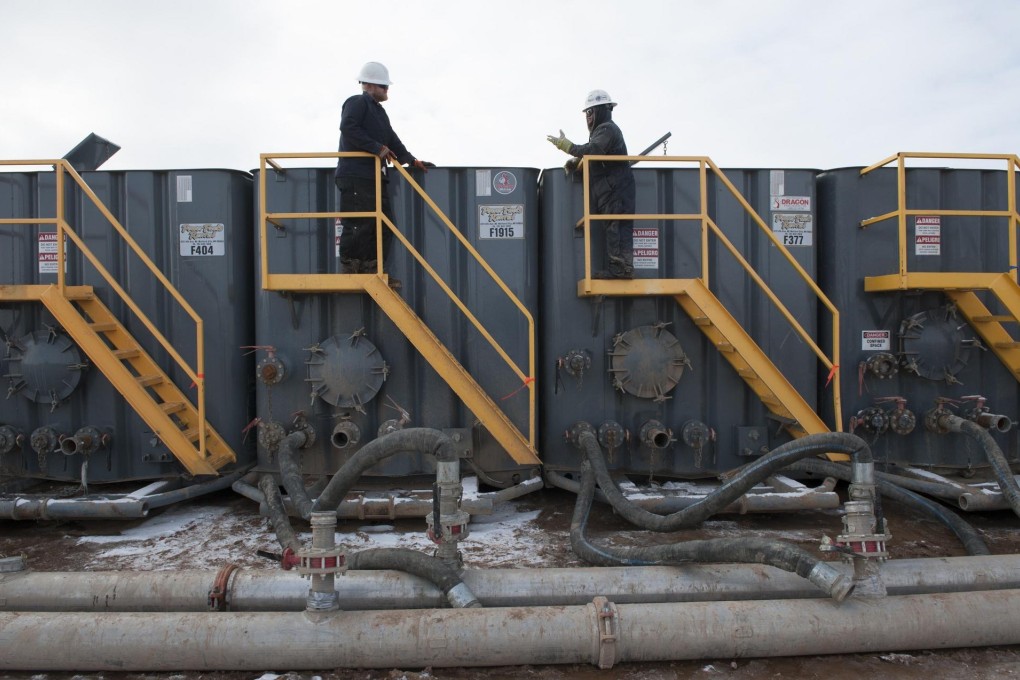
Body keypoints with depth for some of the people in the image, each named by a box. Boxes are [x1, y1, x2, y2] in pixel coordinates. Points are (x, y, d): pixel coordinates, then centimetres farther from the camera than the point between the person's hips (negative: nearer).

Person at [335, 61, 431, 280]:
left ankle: (372, 270, 13)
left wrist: (411, 160, 14)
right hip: (356, 176, -10)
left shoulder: (378, 111, 26)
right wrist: (377, 148, -22)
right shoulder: (357, 103, -4)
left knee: (384, 225, 8)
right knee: (359, 225, -10)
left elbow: (391, 139, 26)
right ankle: (349, 271, -3)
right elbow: (348, 127, -21)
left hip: (375, 177, 10)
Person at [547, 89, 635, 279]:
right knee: (614, 228, 8)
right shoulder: (602, 131, 26)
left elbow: (592, 151, -24)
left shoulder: (607, 129, -8)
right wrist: (575, 161, 7)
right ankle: (620, 268, 9)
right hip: (610, 190, 10)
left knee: (616, 227, -14)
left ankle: (621, 267, -17)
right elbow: (592, 155, 25)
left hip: (616, 188, -10)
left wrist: (566, 145, -18)